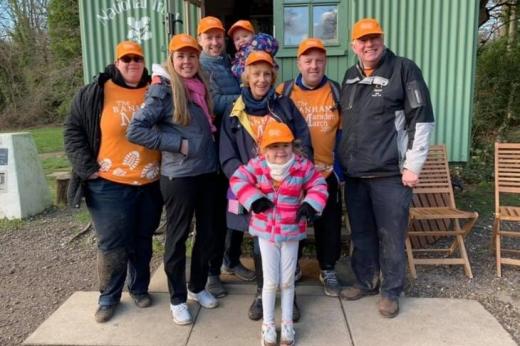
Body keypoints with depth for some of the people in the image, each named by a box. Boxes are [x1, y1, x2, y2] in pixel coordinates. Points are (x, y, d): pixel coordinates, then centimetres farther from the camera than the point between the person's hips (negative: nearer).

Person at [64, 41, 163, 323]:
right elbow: (73, 131, 1)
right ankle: (108, 297, 24)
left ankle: (139, 288, 35)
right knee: (112, 245, 3)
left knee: (142, 242, 15)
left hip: (150, 185, 3)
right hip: (109, 186, -3)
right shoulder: (94, 93, -3)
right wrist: (87, 168, -8)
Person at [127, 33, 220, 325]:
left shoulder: (202, 87, 9)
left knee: (208, 233, 15)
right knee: (178, 237, 6)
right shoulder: (163, 91, -9)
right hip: (179, 176, -6)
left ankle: (198, 287, 34)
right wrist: (177, 144, -16)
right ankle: (177, 298, 23)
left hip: (209, 172, 7)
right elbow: (135, 130, -16)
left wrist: (213, 153, 6)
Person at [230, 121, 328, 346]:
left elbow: (319, 186, -2)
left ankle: (287, 324, 32)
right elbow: (237, 180, -6)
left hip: (292, 232, 1)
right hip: (265, 231, 0)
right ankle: (268, 325, 27)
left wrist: (310, 204, -20)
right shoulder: (257, 166, -10)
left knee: (287, 281, 13)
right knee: (271, 281, 7)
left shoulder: (303, 166, -10)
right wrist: (253, 199, -19)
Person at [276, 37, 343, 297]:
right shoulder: (284, 91, -1)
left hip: (326, 172, 1)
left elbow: (343, 132, 5)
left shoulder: (336, 92, 2)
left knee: (328, 223, 10)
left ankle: (328, 270, 29)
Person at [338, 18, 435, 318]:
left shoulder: (404, 70, -5)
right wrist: (342, 160, 17)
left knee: (391, 235, 3)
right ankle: (365, 282, 31)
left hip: (390, 173, -5)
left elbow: (422, 120, -9)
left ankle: (391, 292, 20)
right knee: (361, 233, 14)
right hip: (354, 173, 6)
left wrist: (412, 166, -12)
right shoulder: (350, 77, 13)